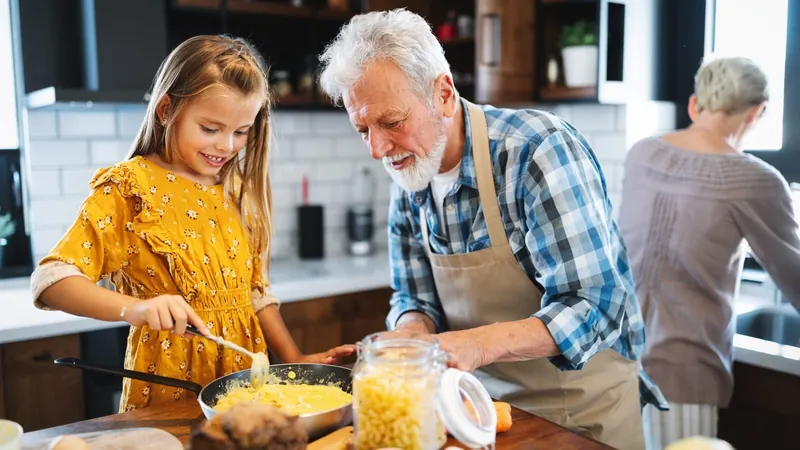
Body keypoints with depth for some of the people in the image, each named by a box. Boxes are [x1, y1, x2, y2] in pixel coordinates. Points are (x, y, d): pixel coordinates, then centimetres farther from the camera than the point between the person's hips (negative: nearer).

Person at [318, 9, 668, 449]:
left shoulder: (539, 149, -22)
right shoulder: (409, 184, -3)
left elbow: (595, 305, -25)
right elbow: (416, 300, 4)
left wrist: (478, 344, -36)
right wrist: (407, 338, -17)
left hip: (581, 406, -5)